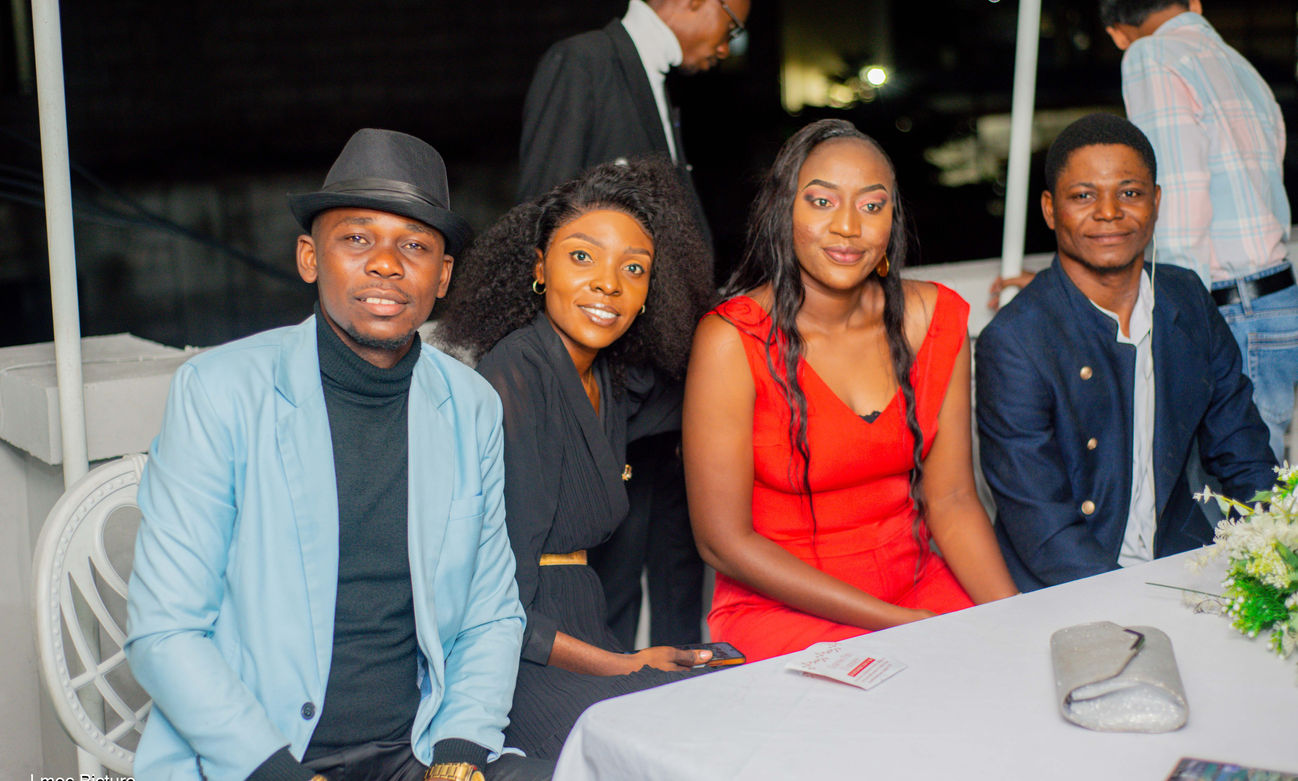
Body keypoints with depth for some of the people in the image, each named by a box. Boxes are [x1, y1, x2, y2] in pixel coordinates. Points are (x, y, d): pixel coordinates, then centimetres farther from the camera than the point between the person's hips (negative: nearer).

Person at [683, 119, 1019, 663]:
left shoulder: (933, 319, 2)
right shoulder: (732, 341, -14)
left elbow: (950, 498, 3)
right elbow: (722, 541, -14)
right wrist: (900, 621, -17)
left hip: (916, 581, 5)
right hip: (776, 606, -5)